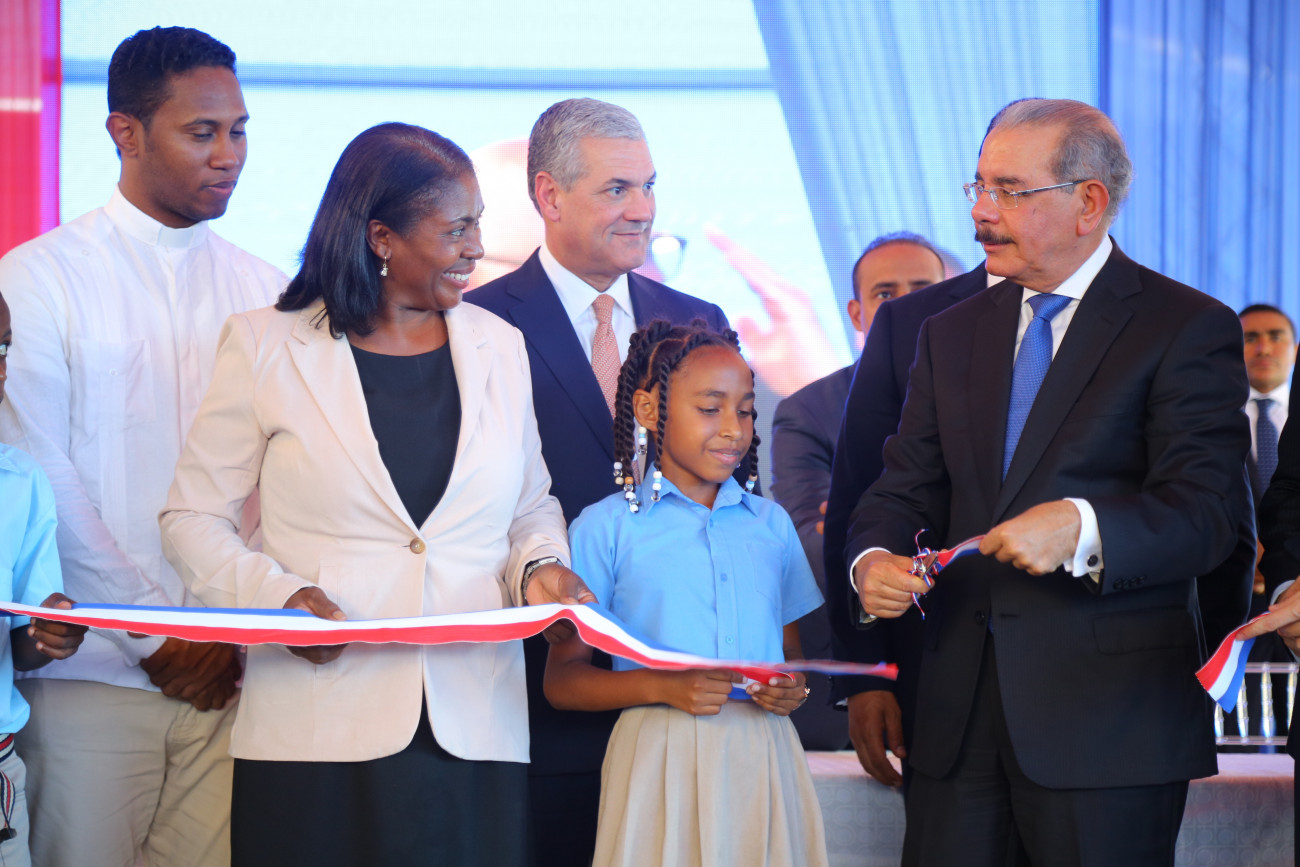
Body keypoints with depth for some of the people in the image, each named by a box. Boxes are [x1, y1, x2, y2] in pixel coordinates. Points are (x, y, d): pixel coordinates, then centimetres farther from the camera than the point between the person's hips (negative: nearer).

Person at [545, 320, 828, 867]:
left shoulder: (771, 524, 15)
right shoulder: (605, 529, 2)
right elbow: (562, 679, 0)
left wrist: (792, 689, -2)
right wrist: (663, 686, -15)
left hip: (764, 758, 4)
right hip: (663, 756, -4)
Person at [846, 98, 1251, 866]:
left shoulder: (1188, 328, -3)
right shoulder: (952, 334, 17)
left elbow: (1210, 512, -12)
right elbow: (908, 485, 15)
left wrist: (1080, 527, -28)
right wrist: (874, 557, -7)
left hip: (1105, 715, -5)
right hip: (960, 712, 5)